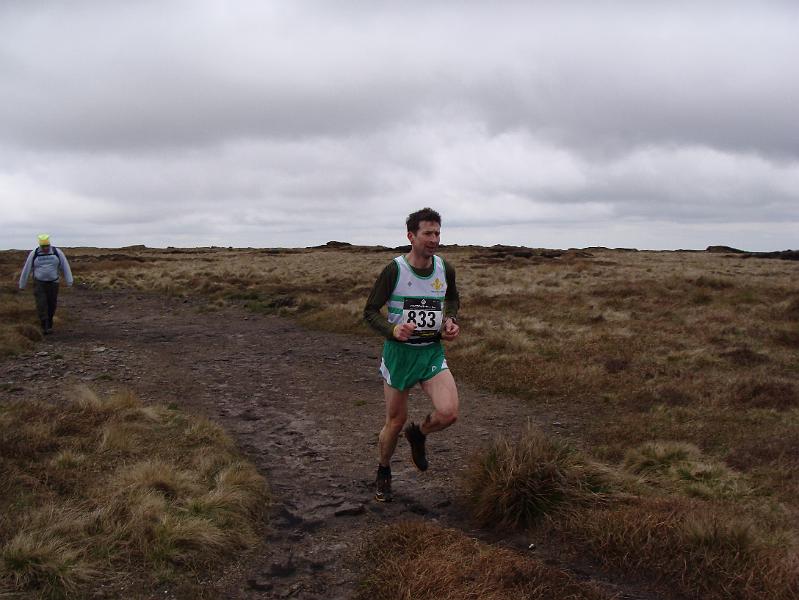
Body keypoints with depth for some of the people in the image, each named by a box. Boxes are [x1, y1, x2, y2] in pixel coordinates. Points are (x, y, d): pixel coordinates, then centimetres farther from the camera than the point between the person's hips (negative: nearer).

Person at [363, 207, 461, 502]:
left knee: (448, 413, -17)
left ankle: (418, 434, 18)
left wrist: (450, 320, -1)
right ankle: (383, 473, 36)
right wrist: (392, 330, -27)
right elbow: (370, 312, -8)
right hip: (399, 352, -3)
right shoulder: (394, 270, -14)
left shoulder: (445, 269, -2)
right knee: (395, 421, 8)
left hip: (433, 353, 3)